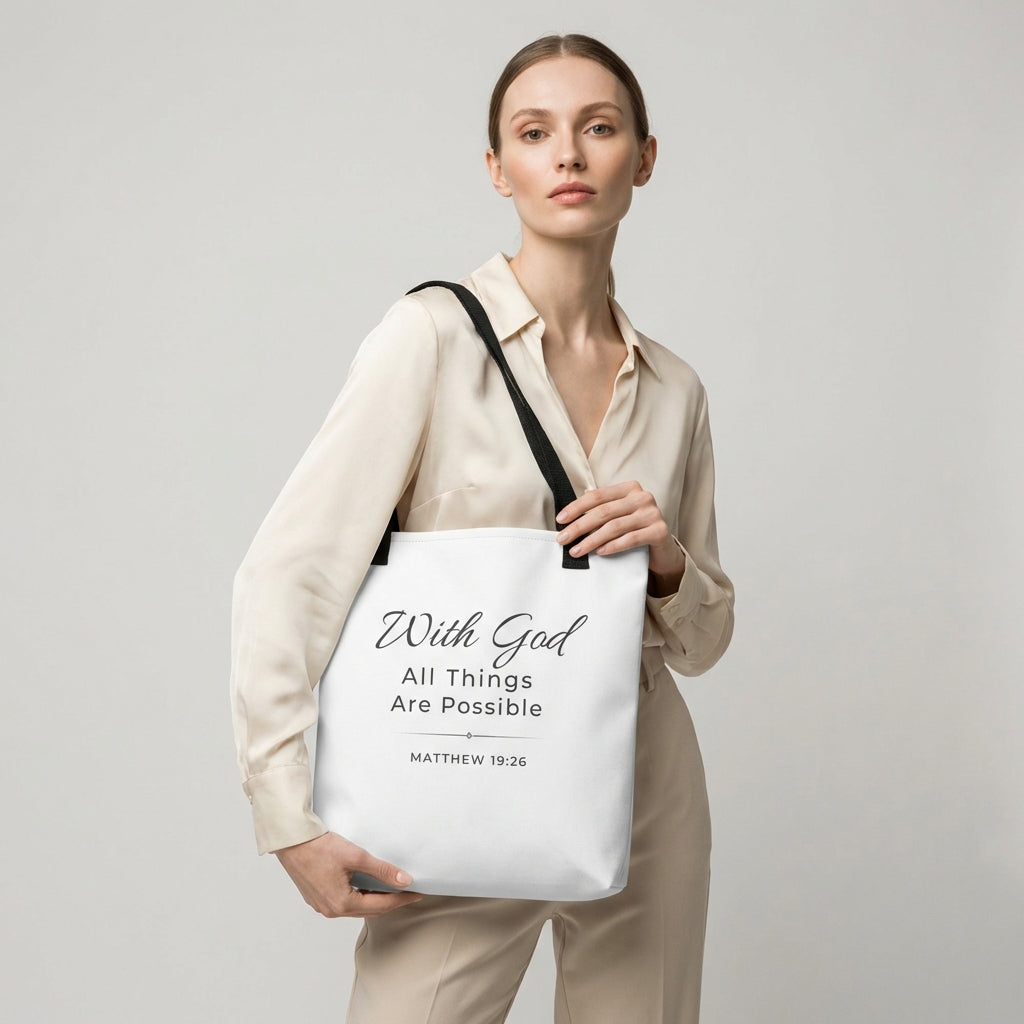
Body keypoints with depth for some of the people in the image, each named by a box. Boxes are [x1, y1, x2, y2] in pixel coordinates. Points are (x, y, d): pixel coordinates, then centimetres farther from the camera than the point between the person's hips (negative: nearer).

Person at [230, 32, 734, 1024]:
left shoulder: (674, 388, 5)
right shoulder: (433, 333, -10)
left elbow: (701, 639, 13)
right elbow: (285, 576, -14)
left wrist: (667, 562, -9)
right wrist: (291, 820, -20)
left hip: (648, 802, 5)